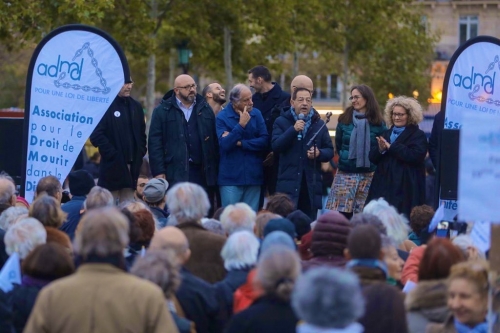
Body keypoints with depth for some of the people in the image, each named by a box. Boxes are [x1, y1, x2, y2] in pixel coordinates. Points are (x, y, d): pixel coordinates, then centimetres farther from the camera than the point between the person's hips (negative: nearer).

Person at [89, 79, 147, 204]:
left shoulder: (136, 106, 13)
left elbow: (142, 134, 19)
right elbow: (96, 136, -13)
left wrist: (140, 154, 6)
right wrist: (112, 154, -14)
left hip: (132, 167, 5)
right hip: (113, 165, -5)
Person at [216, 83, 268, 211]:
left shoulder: (256, 114, 4)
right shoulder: (222, 117, -5)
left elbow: (264, 141, -3)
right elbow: (224, 144, -16)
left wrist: (240, 143, -9)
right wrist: (241, 125, -18)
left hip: (253, 176, 3)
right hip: (231, 178, -3)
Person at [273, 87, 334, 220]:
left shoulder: (319, 124, 12)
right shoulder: (281, 122, 3)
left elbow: (330, 151, 11)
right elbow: (276, 146, -10)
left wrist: (319, 153, -11)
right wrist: (293, 130, -19)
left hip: (312, 184, 3)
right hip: (288, 182, -3)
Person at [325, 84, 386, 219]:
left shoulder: (378, 123, 0)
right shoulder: (344, 120, 5)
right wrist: (346, 158, 13)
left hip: (368, 176, -1)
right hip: (345, 174, 1)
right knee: (343, 214, -6)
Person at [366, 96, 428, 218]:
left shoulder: (418, 135, 0)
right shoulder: (386, 135, 19)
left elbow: (416, 156, -18)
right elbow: (372, 157, 14)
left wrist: (391, 147, -13)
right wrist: (380, 149, -10)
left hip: (406, 187, -6)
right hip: (384, 185, 6)